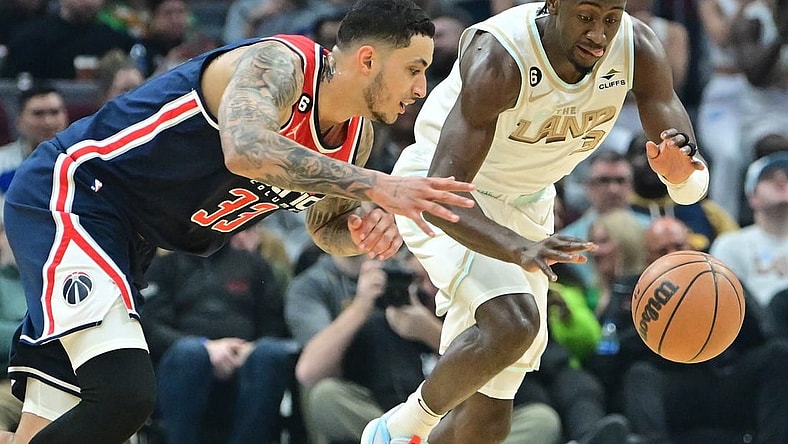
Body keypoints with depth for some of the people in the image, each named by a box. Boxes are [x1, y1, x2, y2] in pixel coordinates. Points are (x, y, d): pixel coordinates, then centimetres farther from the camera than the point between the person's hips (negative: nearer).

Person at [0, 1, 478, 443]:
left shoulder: (357, 135, 4)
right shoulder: (282, 63, -22)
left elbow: (327, 227, 20)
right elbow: (246, 150, -43)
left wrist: (363, 229, -5)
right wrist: (376, 186, -42)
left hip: (129, 234, 10)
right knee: (124, 394, -26)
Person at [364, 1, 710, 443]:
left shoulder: (639, 50, -19)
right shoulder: (498, 58, -34)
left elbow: (692, 184, -17)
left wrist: (681, 173, -42)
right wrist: (518, 248, -56)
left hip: (526, 207, 6)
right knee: (513, 322, -33)